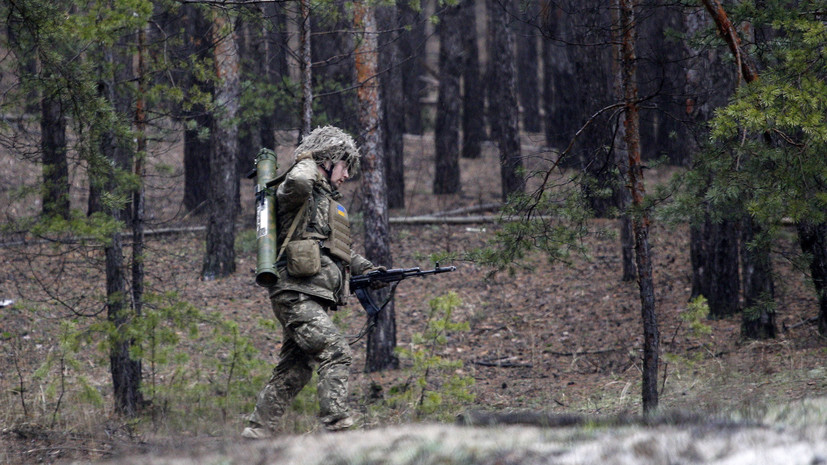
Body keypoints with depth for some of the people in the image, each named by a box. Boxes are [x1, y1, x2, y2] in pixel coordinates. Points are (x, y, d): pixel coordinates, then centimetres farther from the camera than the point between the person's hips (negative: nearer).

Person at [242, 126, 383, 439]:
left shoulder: (328, 200, 26)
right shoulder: (301, 193, -4)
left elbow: (337, 250, 32)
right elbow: (297, 184, -30)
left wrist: (365, 268, 16)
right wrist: (307, 162, -9)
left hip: (313, 300, 10)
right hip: (297, 294, -10)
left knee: (294, 372, 9)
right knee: (335, 353, -19)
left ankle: (256, 431, 13)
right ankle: (336, 426, -24)